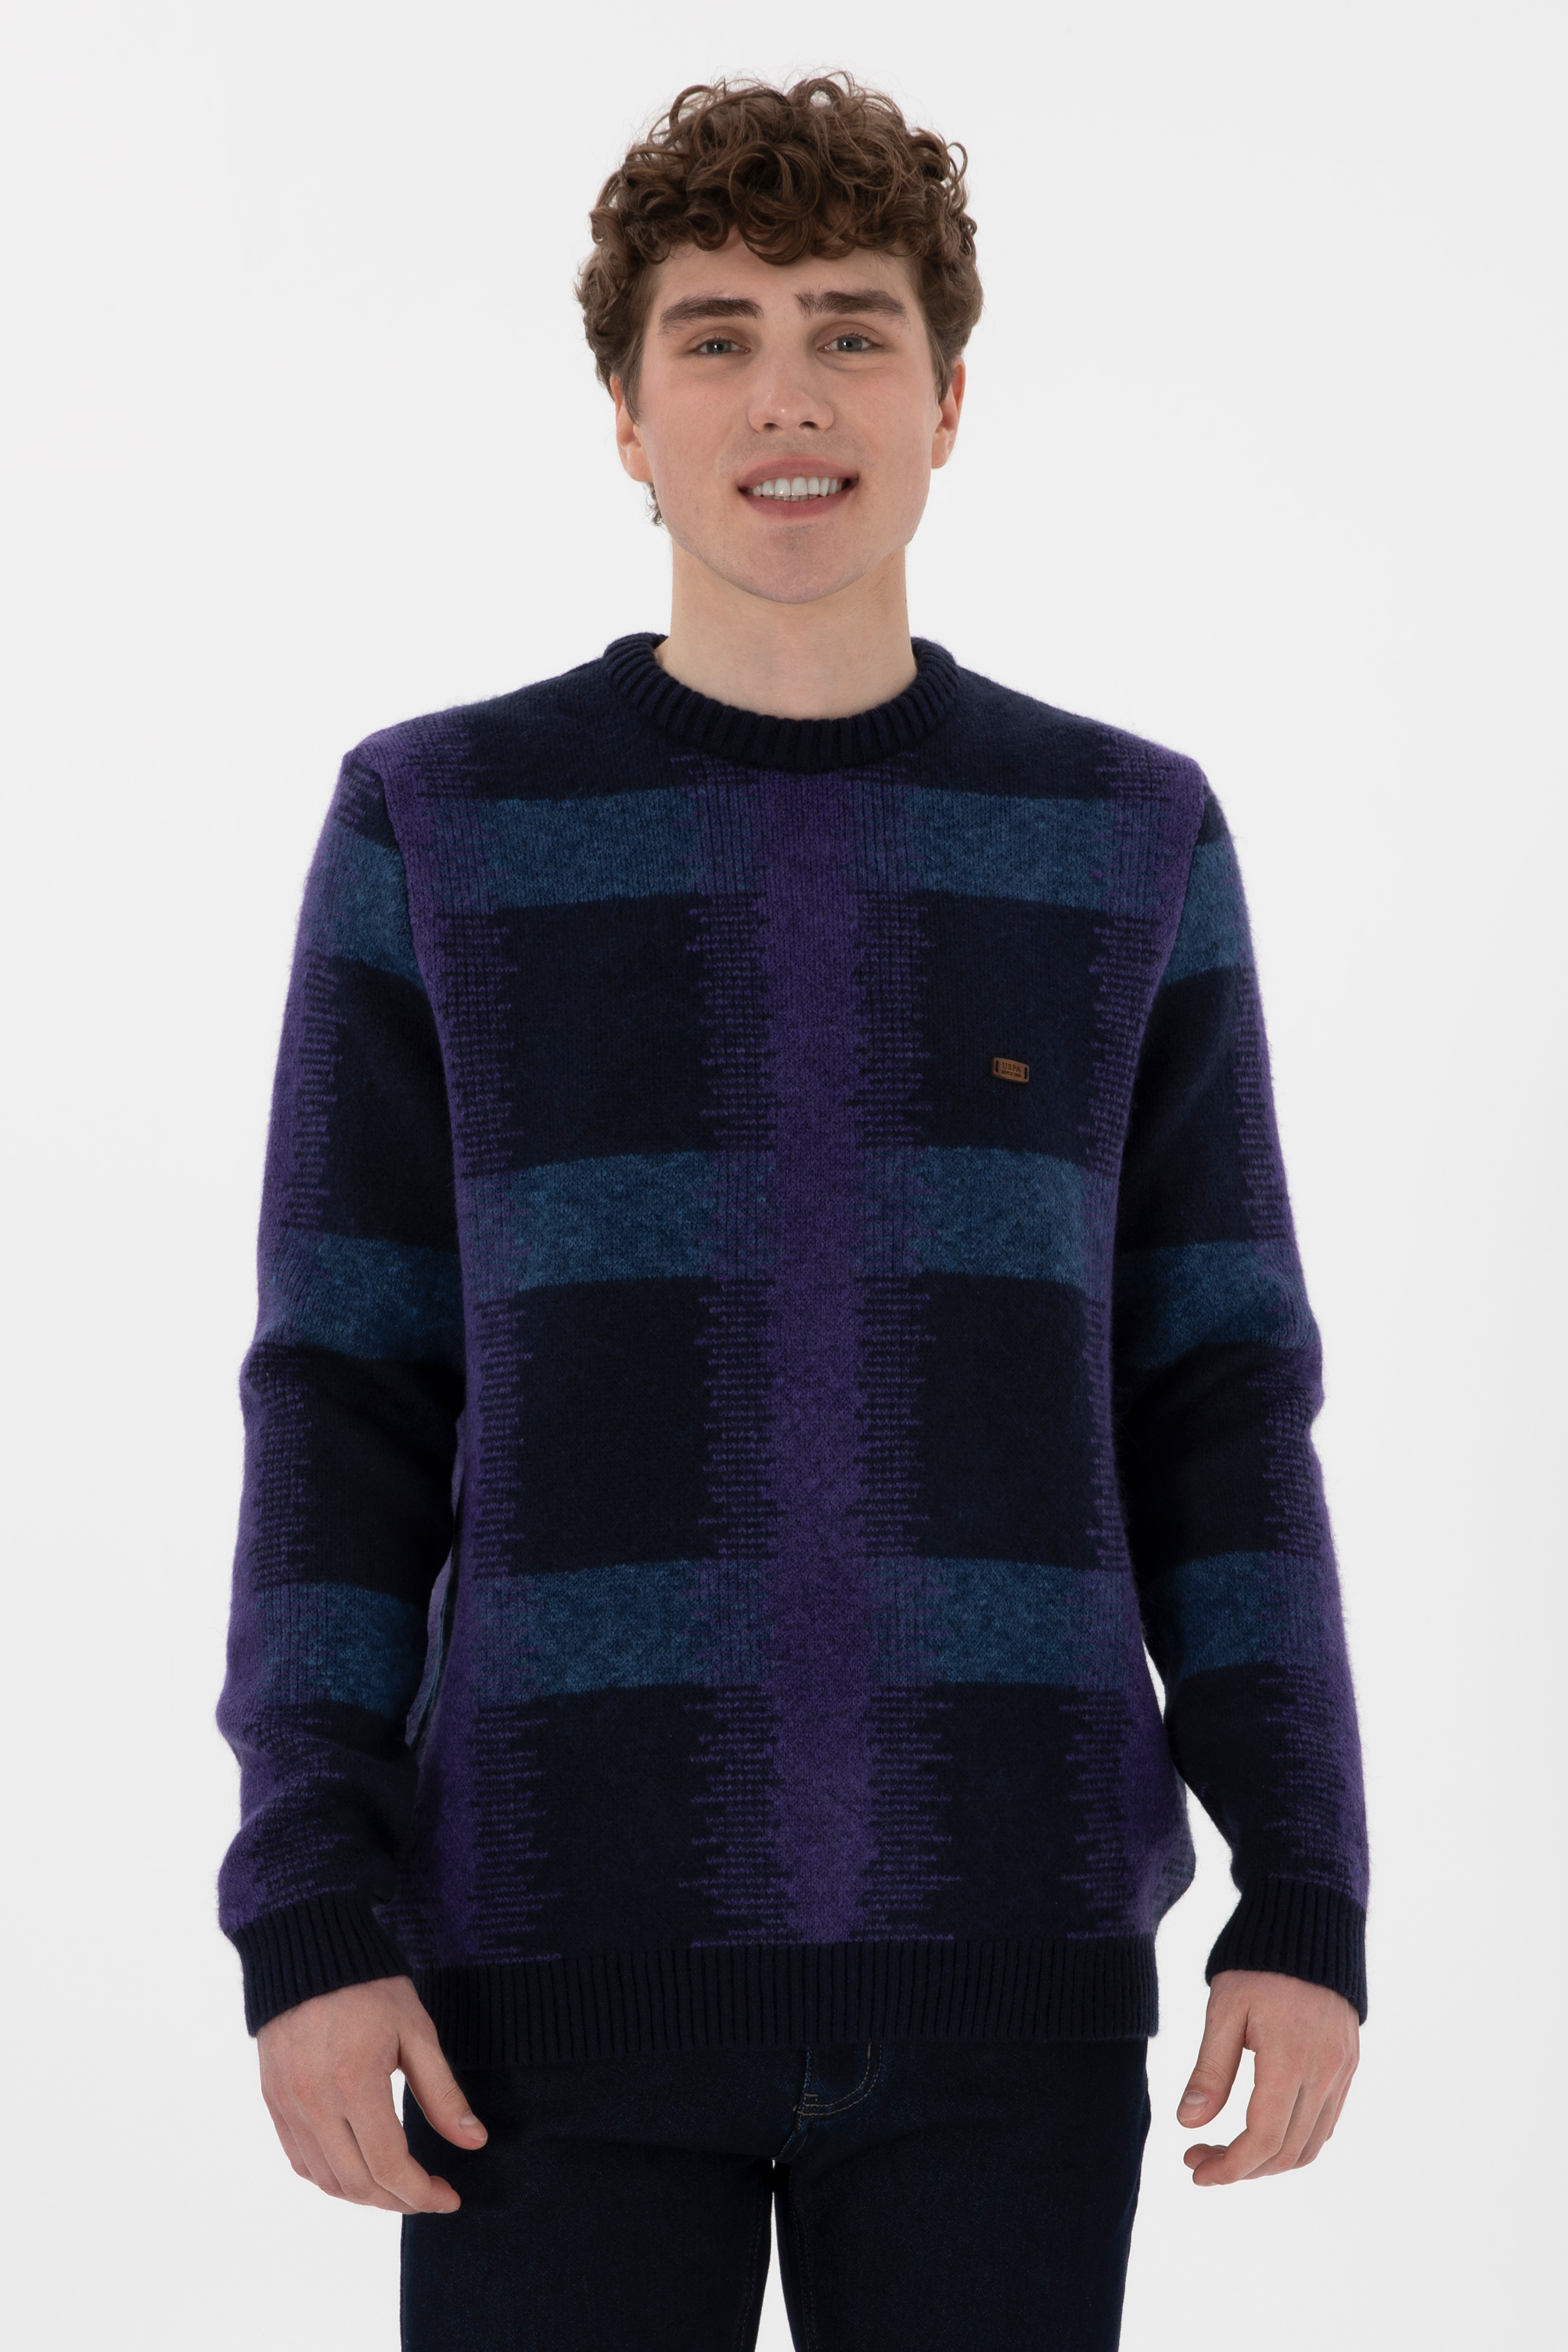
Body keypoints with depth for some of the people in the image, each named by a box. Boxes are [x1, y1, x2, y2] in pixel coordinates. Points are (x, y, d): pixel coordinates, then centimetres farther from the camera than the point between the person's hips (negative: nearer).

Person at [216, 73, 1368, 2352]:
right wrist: (308, 1914, -7)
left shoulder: (1129, 841, 6)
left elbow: (1220, 1413, 6)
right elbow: (348, 1414, 1)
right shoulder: (440, 828, 2)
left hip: (1002, 1951, 1)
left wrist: (1312, 1903, -2)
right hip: (568, 1950, -1)